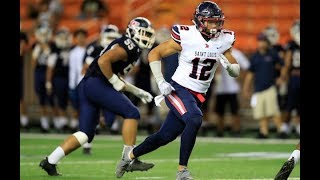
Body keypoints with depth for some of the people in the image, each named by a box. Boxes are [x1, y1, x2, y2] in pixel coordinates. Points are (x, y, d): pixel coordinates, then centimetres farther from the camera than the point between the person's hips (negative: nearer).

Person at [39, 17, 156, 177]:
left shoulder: (129, 48, 25)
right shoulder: (128, 46, -6)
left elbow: (116, 78, 29)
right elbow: (103, 61, -21)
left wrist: (137, 91, 26)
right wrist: (116, 82, -13)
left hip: (85, 86, 10)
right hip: (96, 84, -10)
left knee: (86, 133, 9)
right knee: (131, 113, -9)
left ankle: (50, 161, 7)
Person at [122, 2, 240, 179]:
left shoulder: (223, 40, -1)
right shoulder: (185, 36, -14)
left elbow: (236, 72, 7)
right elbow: (154, 54, -5)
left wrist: (229, 66, -16)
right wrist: (161, 82, -13)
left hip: (198, 96, 5)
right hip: (178, 89, -5)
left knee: (166, 136, 9)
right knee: (194, 119, -31)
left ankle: (131, 155, 33)